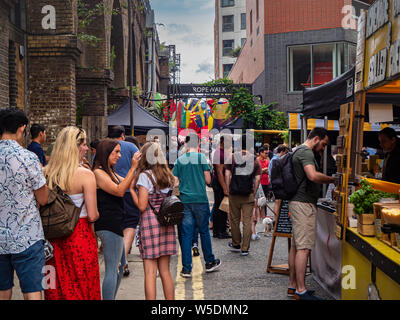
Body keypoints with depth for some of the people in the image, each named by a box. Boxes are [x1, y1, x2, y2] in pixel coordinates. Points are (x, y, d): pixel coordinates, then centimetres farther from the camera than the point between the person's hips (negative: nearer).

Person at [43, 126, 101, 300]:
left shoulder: (46, 173, -2)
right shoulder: (85, 175, -14)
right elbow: (92, 215, -15)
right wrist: (95, 215, 7)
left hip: (53, 239, 5)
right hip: (79, 237, -4)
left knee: (57, 288, 15)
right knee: (82, 288, 9)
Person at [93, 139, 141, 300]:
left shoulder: (110, 172, 18)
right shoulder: (98, 172, -12)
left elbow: (128, 185, 19)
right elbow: (119, 191, -21)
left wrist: (137, 168, 8)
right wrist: (132, 168, -20)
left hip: (114, 224, 11)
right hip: (108, 225, -11)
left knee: (121, 264, 18)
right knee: (112, 270, -9)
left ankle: (111, 297, 28)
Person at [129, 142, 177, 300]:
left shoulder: (145, 175, -8)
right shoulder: (168, 176, 10)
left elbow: (142, 206, -13)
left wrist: (132, 189, 0)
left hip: (150, 223, -6)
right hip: (167, 224, 6)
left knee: (150, 273, -1)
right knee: (165, 271, 13)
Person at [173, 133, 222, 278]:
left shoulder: (179, 160, 4)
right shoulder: (201, 157, -4)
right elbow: (208, 180, -4)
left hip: (184, 201, 2)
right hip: (200, 199, -2)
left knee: (186, 234, 3)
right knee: (204, 231, 11)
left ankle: (186, 268, 2)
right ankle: (210, 263, 24)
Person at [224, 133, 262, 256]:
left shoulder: (232, 157, 0)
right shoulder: (255, 160, 0)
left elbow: (227, 175, -3)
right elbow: (257, 179, -2)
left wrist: (229, 190, 4)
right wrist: (254, 193, 5)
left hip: (234, 194, 0)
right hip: (248, 195, 0)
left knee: (234, 219, 13)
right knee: (247, 221, 4)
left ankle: (236, 244, 25)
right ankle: (245, 248, 4)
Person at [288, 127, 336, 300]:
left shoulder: (300, 151, 21)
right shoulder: (306, 152, -13)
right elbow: (313, 175, -28)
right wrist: (334, 179, -17)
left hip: (297, 202, 11)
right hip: (303, 203, -11)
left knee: (296, 246, 12)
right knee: (304, 248, -10)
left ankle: (293, 286, 18)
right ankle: (301, 291, -9)